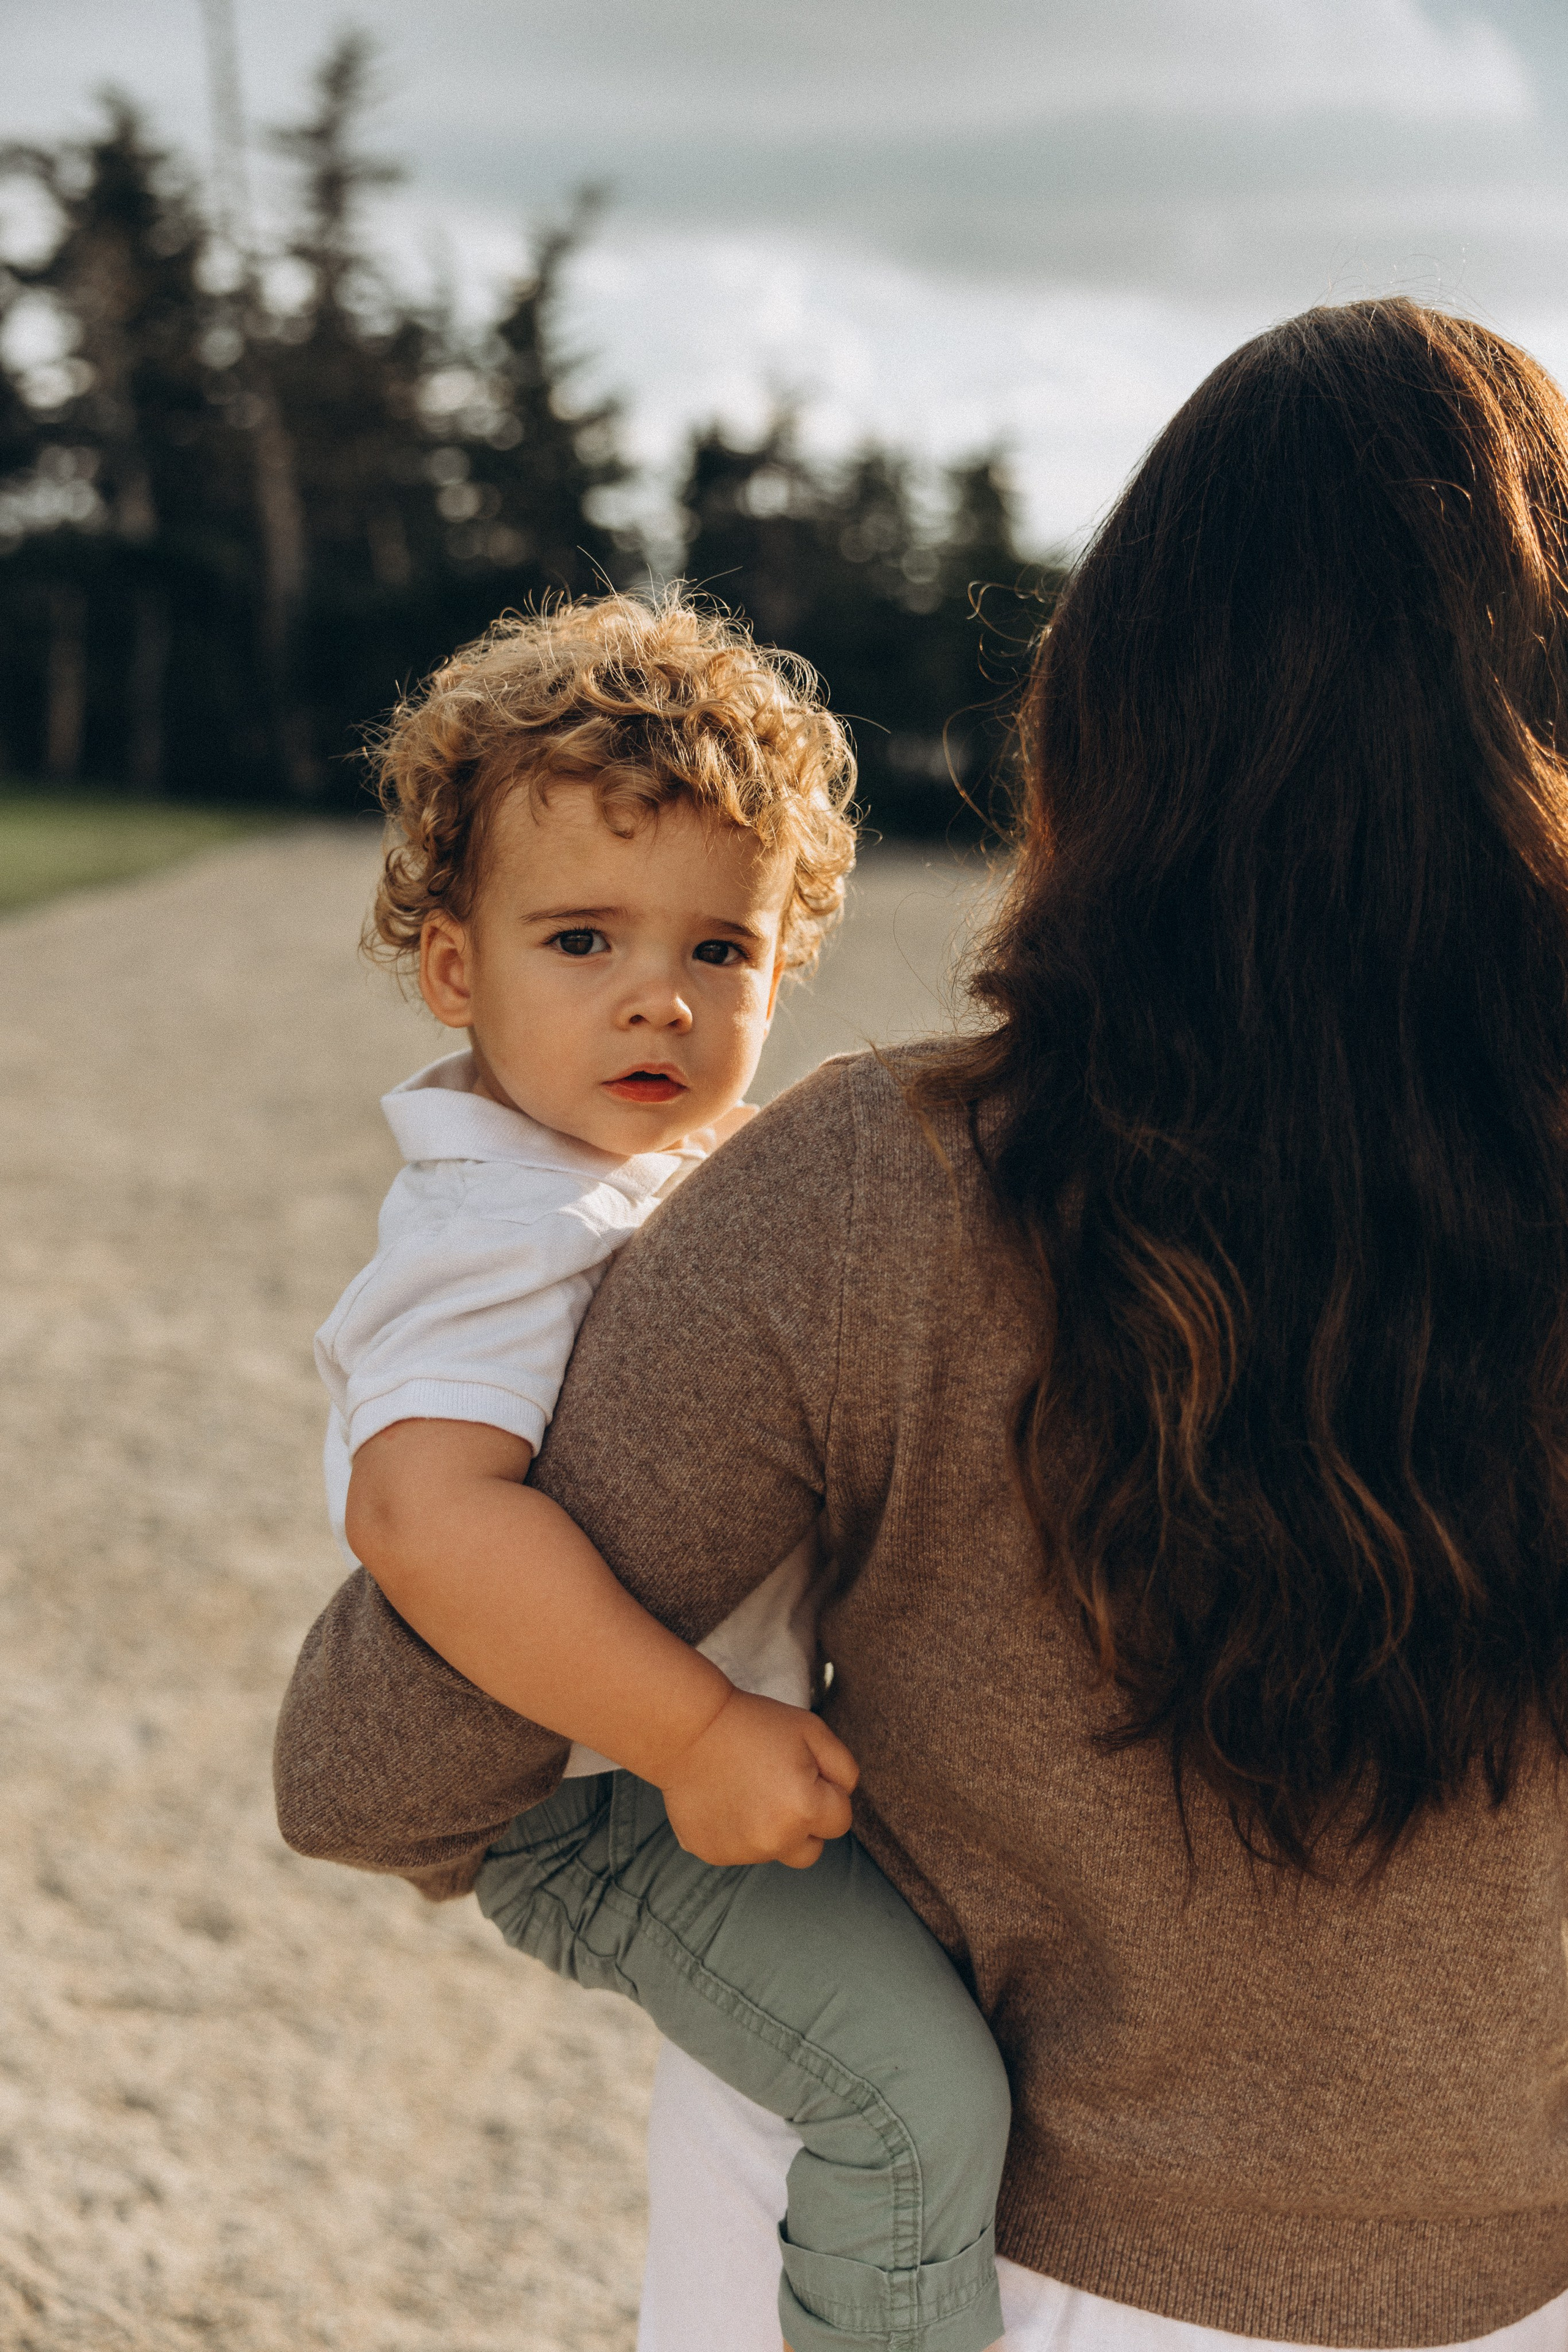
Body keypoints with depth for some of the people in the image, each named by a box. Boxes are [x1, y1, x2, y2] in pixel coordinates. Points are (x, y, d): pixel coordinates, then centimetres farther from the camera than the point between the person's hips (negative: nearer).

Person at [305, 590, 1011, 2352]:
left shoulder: (700, 1166, 3)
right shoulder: (502, 1232, -28)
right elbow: (429, 1513, -44)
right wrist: (694, 1734, -41)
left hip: (746, 1732, 10)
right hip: (597, 1799, -10)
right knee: (916, 2087, -20)